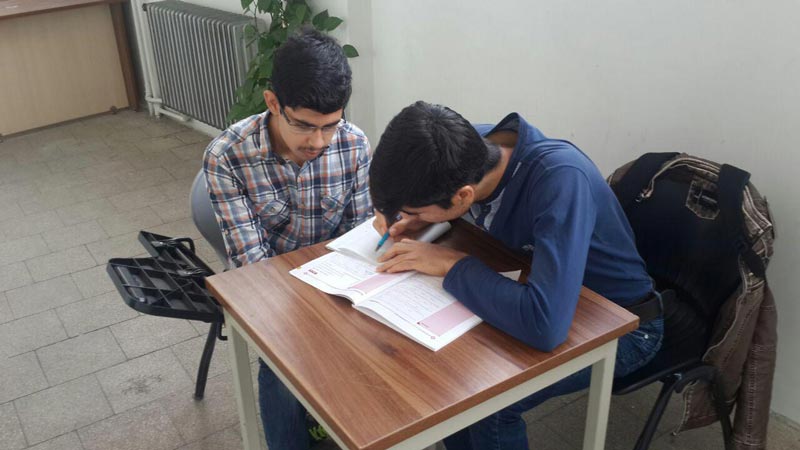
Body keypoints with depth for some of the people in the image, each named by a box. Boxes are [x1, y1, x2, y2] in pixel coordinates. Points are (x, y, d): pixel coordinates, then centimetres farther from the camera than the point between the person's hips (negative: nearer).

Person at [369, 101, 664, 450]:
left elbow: (546, 325, -46)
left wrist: (452, 264, -33)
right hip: (543, 301, 6)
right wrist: (407, 215, -14)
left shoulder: (561, 179, -36)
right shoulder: (469, 146, -16)